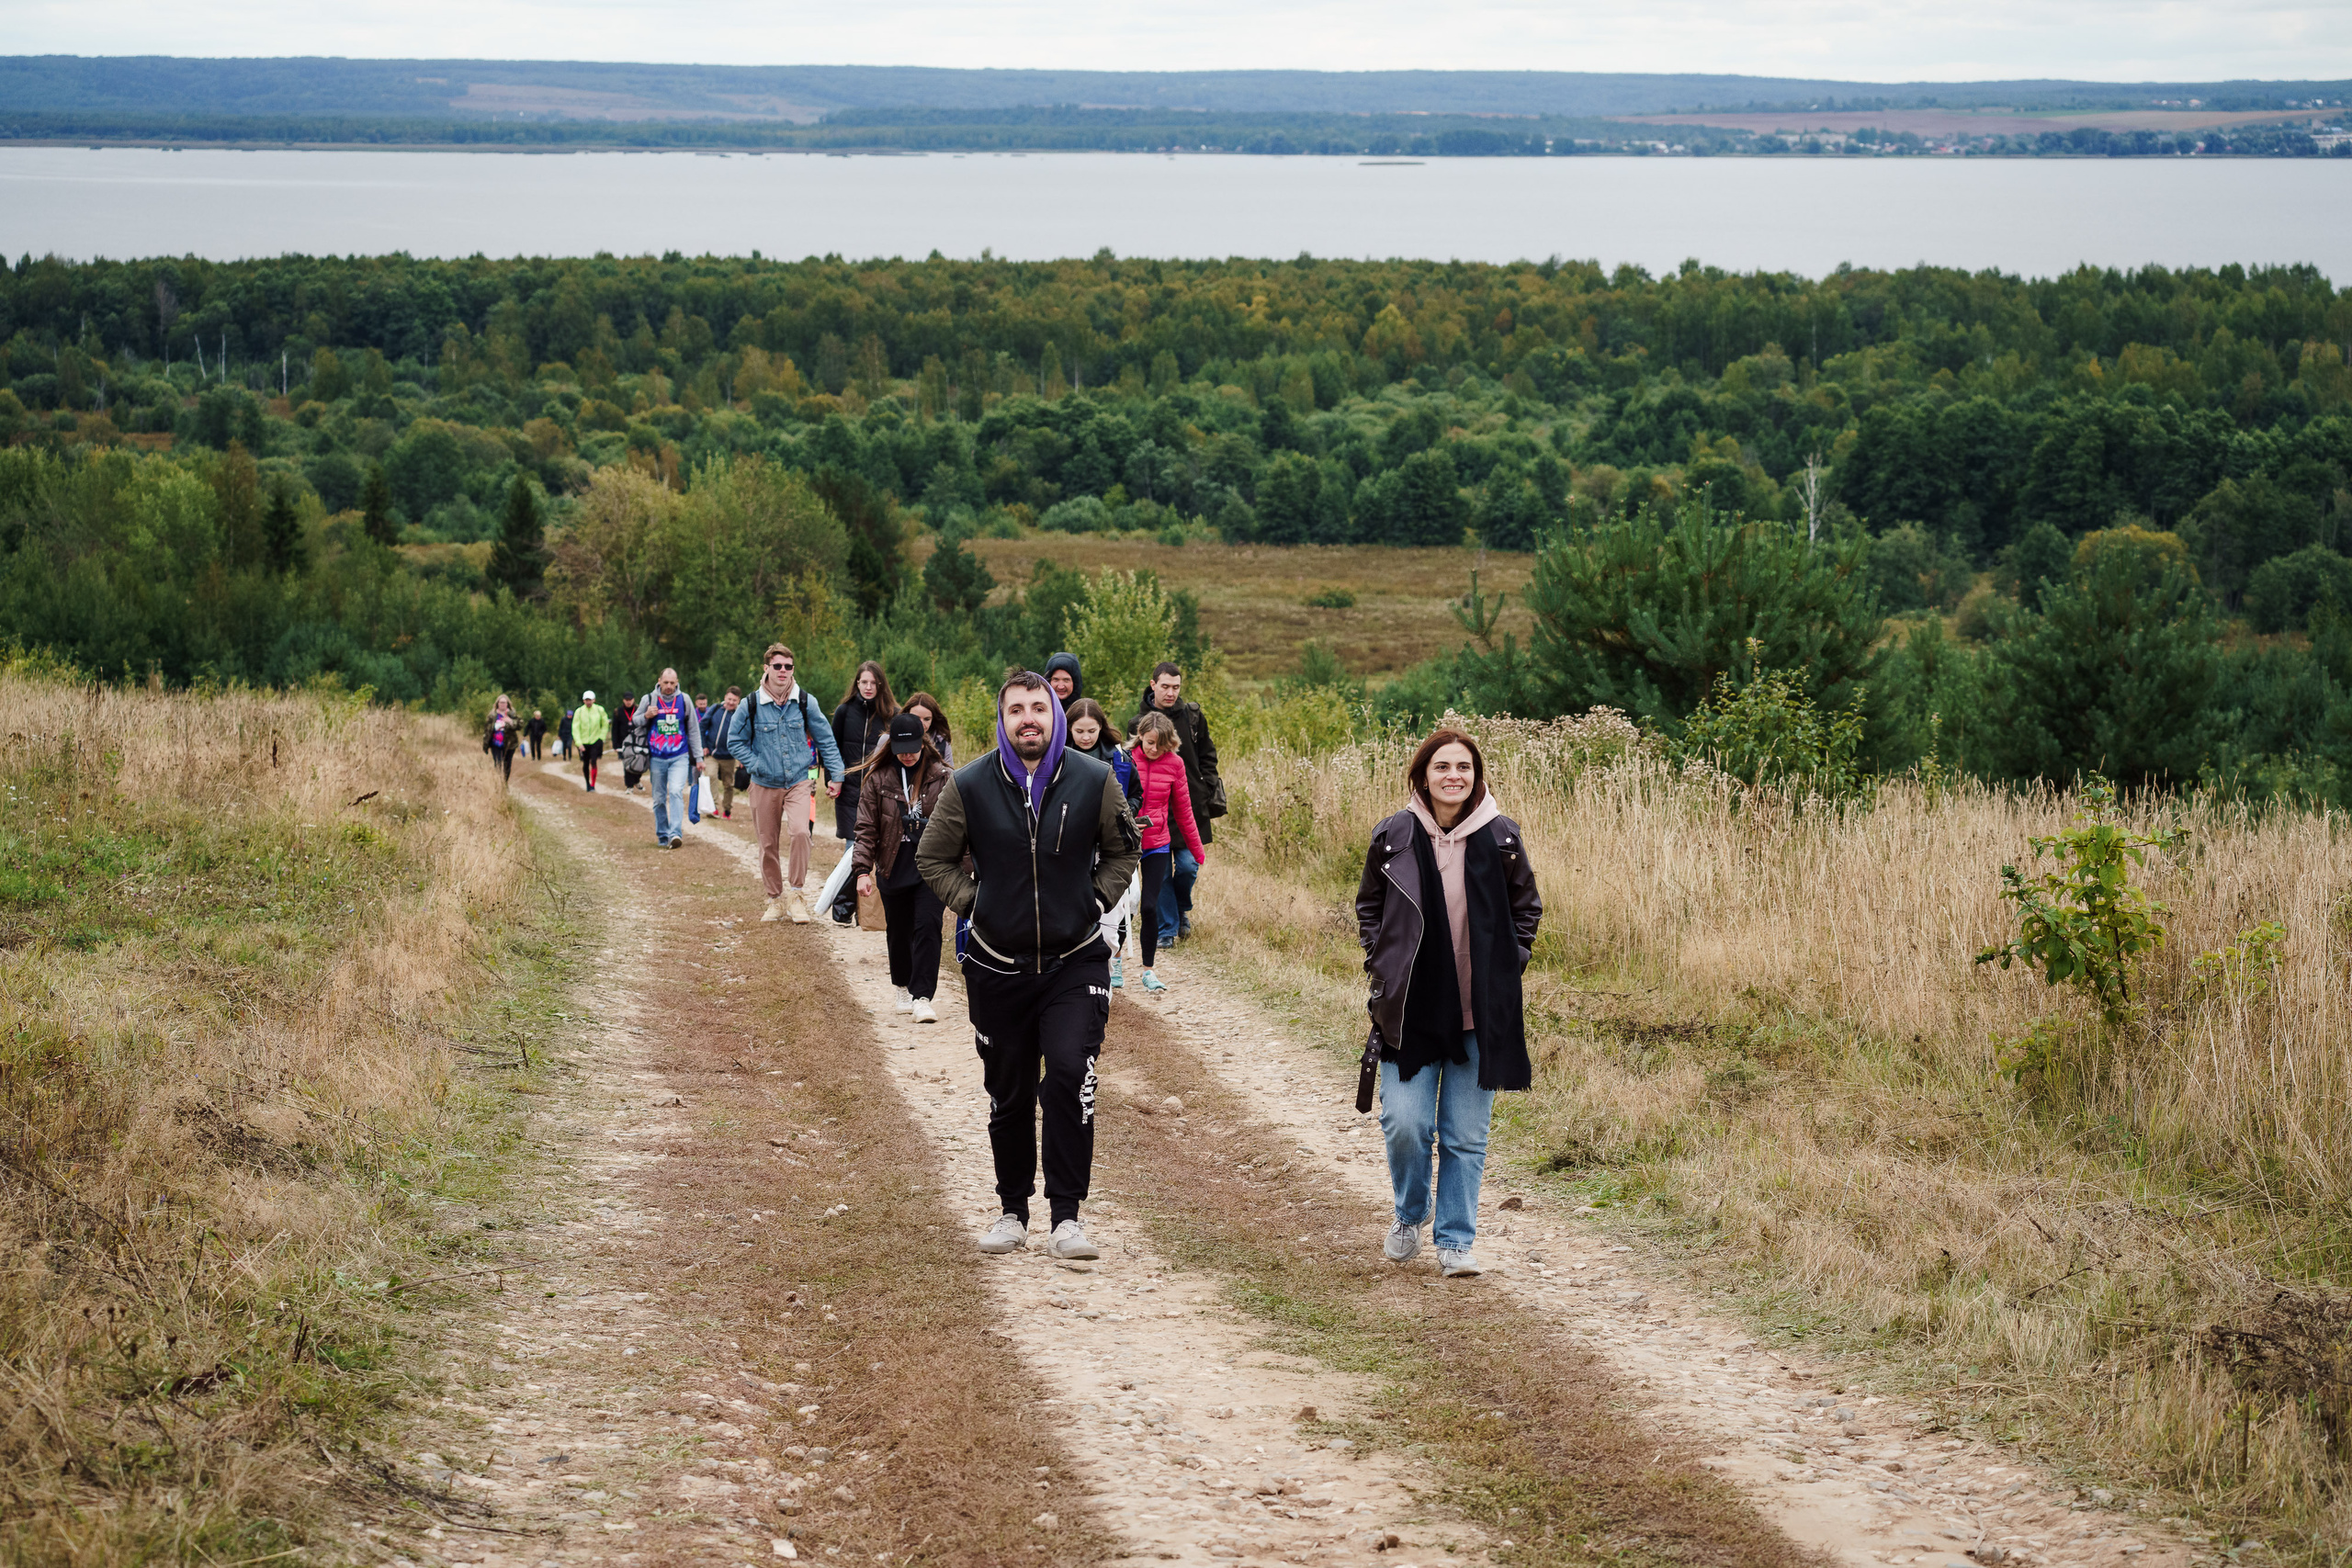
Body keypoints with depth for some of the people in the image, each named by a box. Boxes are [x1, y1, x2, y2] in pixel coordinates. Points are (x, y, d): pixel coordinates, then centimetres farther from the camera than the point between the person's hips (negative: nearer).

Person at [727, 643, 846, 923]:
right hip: (765, 786, 1)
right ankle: (775, 899, 22)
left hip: (798, 782, -1)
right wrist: (756, 766, -6)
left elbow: (825, 740, 6)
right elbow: (735, 741, 6)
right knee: (768, 844, 6)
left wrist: (836, 776, 3)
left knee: (801, 832, -22)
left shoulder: (805, 702, -2)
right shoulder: (751, 705, -5)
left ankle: (797, 893, -10)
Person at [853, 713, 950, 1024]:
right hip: (893, 868, 2)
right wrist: (862, 870, -8)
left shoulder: (941, 777, 0)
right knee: (898, 933, 12)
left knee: (927, 927, -13)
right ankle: (903, 989, 33)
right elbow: (866, 829, 0)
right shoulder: (878, 779, -1)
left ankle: (922, 997, -13)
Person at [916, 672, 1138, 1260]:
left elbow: (1122, 852, 12)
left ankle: (1066, 1216, -13)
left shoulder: (1095, 781, -5)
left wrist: (1096, 901, 1)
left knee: (1069, 1074, -19)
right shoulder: (969, 786, -5)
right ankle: (1013, 1212, 28)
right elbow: (933, 858, 9)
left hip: (1075, 963, -1)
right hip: (999, 966, 1)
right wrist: (972, 904, 0)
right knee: (1008, 1095, 10)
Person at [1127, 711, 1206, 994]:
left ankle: (1148, 970, 9)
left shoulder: (1173, 763, -1)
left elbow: (1183, 810, 8)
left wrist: (1197, 850, 13)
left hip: (1157, 845, 1)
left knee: (1150, 907, -3)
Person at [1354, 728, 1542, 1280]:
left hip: (1481, 1011, 0)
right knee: (1404, 1124, -7)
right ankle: (1409, 1217, 21)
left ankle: (1455, 1240, 16)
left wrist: (1509, 964, 3)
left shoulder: (1501, 836, -1)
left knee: (1466, 1136, 4)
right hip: (1410, 1010, 0)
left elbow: (1526, 907, 13)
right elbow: (1368, 904, 15)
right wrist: (1380, 962, 4)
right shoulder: (1394, 836, -2)